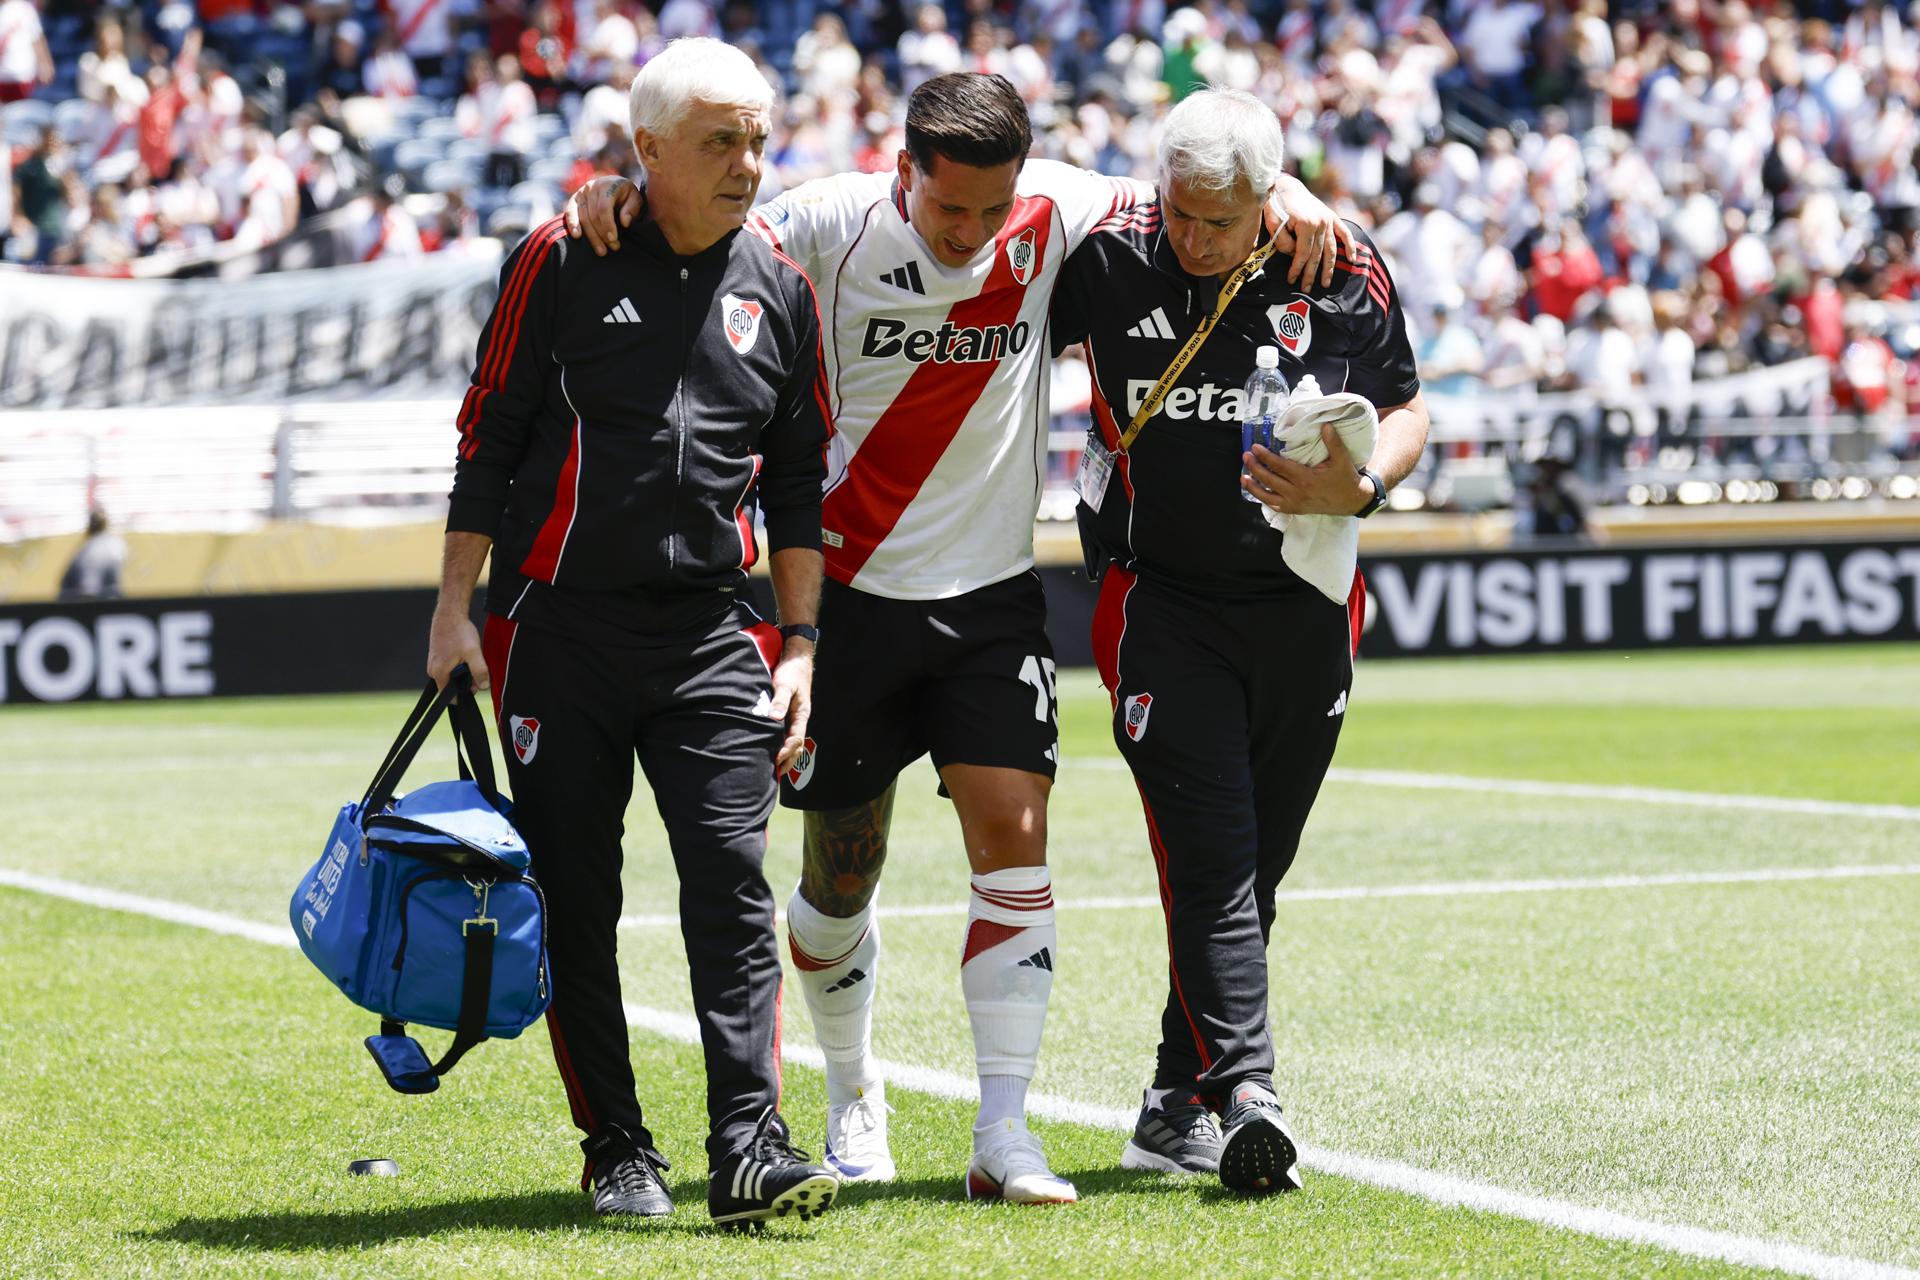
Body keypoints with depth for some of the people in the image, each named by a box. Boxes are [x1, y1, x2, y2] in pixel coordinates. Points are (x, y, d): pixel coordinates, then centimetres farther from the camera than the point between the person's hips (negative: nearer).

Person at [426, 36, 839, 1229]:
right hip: (559, 626, -1)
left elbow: (797, 481, 14)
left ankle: (751, 1145, -14)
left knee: (734, 884, -11)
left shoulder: (781, 289, 8)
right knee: (576, 900, 3)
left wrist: (799, 641, 9)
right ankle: (616, 1148, 13)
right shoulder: (561, 264, -1)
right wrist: (457, 612, -1)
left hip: (711, 632, 2)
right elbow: (489, 439, 2)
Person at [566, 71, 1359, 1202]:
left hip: (992, 596, 1)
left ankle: (1004, 1133, -8)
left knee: (1013, 832, -11)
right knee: (841, 869, 7)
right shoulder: (840, 221, -11)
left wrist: (1288, 196, -13)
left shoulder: (1054, 213, -5)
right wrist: (624, 196, -30)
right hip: (852, 590, -1)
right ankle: (855, 1094, 31)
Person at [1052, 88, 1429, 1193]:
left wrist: (1357, 489, -14)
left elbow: (1408, 409, 4)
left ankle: (1178, 1108, 20)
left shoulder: (1343, 271, -7)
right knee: (1208, 853, -15)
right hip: (1163, 599, -2)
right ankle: (1244, 1090, -21)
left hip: (1305, 606, 2)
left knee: (1256, 862, 8)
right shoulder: (1108, 259, -8)